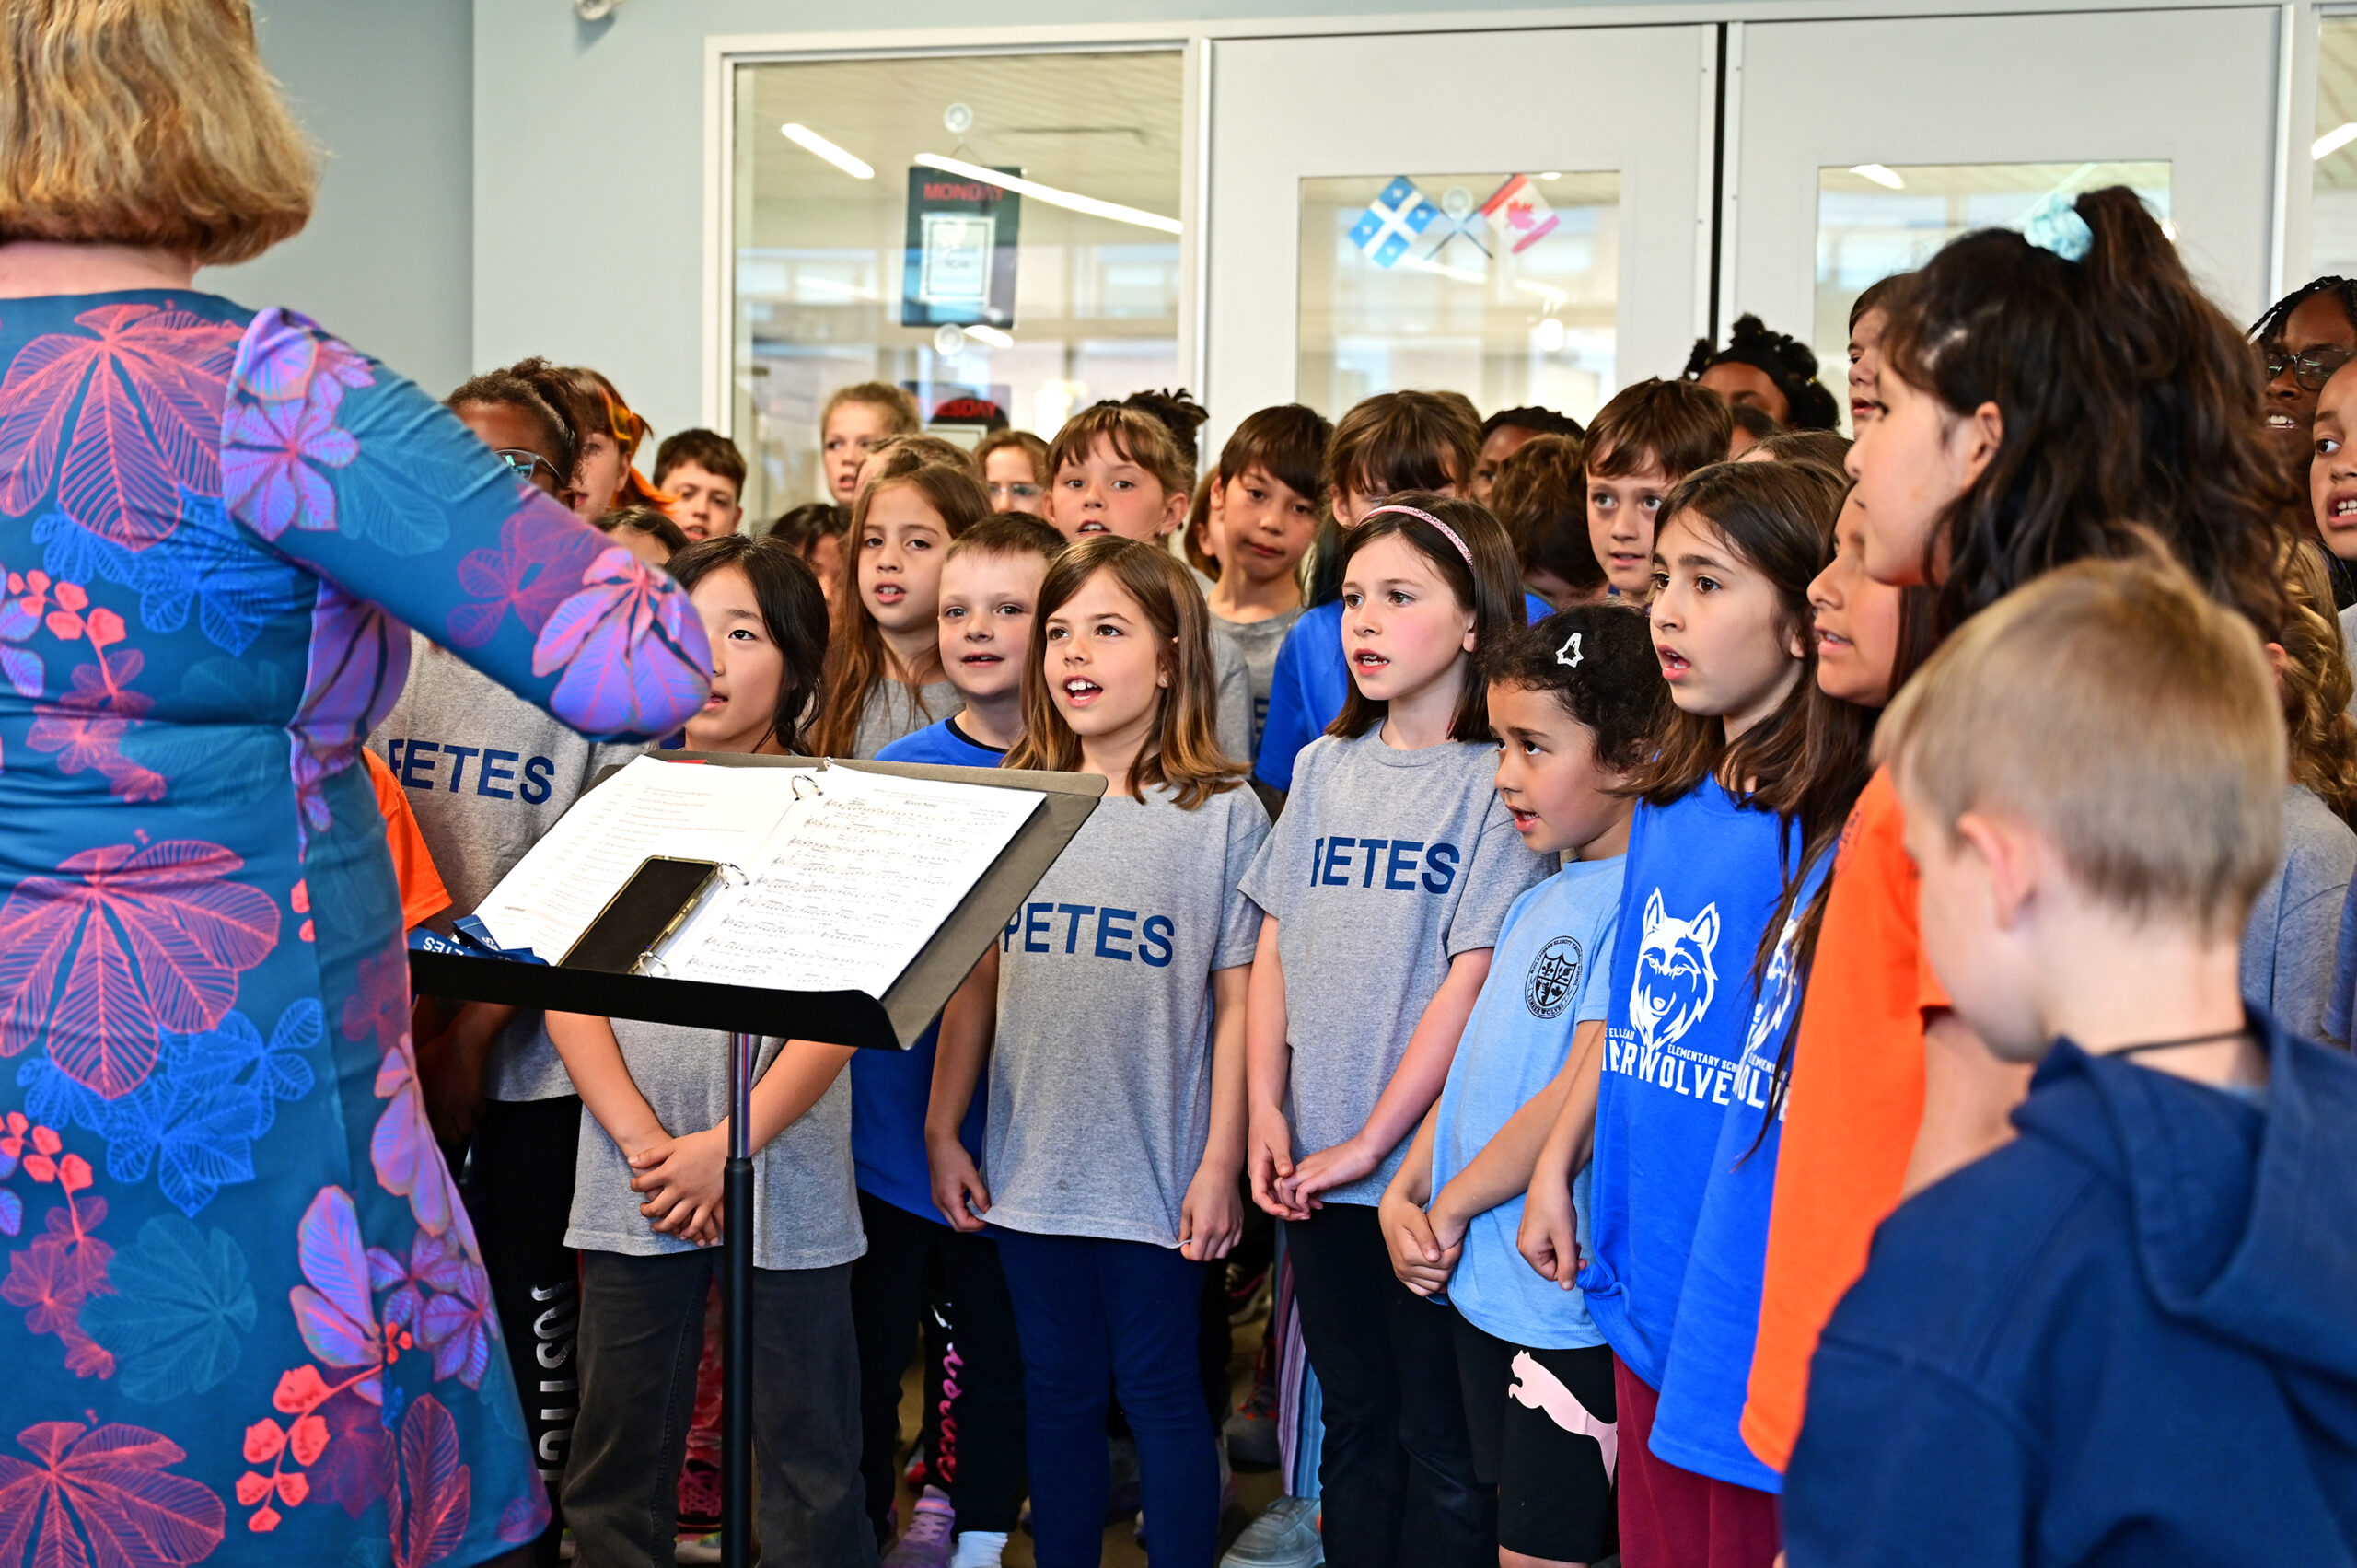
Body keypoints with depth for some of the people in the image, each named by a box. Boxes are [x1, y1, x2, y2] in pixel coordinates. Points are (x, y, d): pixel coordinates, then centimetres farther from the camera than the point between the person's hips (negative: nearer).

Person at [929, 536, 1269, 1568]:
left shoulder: (1222, 812, -5)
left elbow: (1238, 1000, -5)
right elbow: (973, 981, 8)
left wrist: (1220, 1164, -7)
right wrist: (943, 1132, 6)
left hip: (1158, 1170, -3)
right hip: (1029, 1166, 4)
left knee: (1158, 1387, 6)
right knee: (1058, 1387, 14)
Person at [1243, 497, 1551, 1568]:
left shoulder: (1499, 779, -8)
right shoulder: (1323, 768, 9)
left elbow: (1472, 975, -13)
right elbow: (1274, 945, 11)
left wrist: (1372, 1141, -13)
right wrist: (1266, 1108, 0)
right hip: (1317, 1168, 5)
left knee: (1442, 1444, 4)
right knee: (1354, 1427, 16)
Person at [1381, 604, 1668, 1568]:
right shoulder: (1537, 902, 12)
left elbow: (1587, 1095, -21)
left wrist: (1453, 1206, -10)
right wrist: (1404, 1193, 1)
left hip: (1569, 1298, -9)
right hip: (1485, 1282, 9)